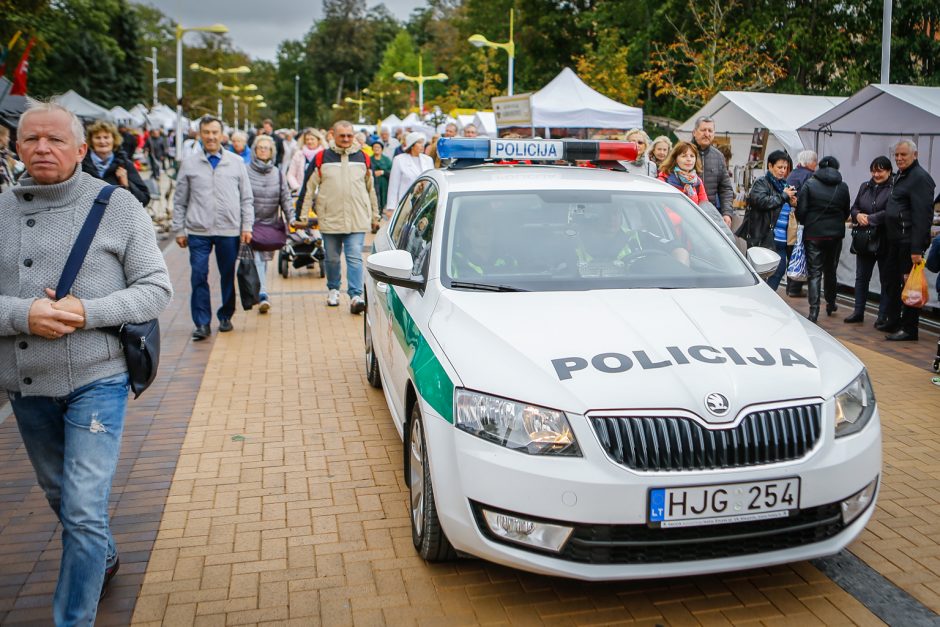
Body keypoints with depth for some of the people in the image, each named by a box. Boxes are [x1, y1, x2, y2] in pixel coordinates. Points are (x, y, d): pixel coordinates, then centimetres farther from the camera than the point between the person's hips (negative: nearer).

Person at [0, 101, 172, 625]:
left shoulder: (117, 205, -5)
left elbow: (157, 290, -7)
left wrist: (87, 312, -20)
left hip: (96, 380, -4)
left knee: (84, 510, -5)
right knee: (61, 495, 23)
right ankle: (104, 559, 49)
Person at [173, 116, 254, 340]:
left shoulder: (236, 162, 5)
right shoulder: (189, 164, 5)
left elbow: (246, 198, 7)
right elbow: (179, 201, 8)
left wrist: (247, 226, 0)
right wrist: (179, 230, 3)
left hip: (229, 231, 1)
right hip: (198, 231, 0)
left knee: (228, 276, 10)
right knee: (198, 277, -4)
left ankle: (225, 317, 25)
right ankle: (202, 323, 3)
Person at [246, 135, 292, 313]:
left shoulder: (277, 173, 10)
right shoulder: (246, 171, -2)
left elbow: (285, 197, 9)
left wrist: (290, 218, -1)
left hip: (271, 223, 4)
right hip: (252, 223, -4)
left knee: (265, 259, 9)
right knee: (256, 259, -11)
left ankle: (257, 292, 25)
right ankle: (262, 294, -16)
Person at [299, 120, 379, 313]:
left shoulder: (363, 158, 8)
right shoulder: (322, 158, 3)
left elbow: (372, 188, 16)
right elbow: (309, 187, 6)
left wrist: (375, 216, 18)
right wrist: (303, 214, 3)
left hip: (357, 220, 0)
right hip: (330, 219, 1)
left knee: (355, 258, -9)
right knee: (332, 258, 12)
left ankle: (356, 296, -11)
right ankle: (333, 289, 31)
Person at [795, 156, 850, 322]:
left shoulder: (809, 184, -6)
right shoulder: (843, 187, 3)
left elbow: (801, 210, -10)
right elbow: (846, 212, 9)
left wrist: (804, 224, 9)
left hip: (813, 234, -3)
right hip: (835, 235, 3)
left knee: (814, 272, -1)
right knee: (831, 270, 19)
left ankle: (814, 311, -10)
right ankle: (831, 304, 34)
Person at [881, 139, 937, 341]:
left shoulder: (919, 178, -13)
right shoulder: (900, 176, 17)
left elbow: (922, 216, -20)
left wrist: (917, 248, -24)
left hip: (909, 241, -10)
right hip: (894, 240, 10)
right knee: (891, 281, 16)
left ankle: (909, 330, 2)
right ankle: (892, 321, 28)